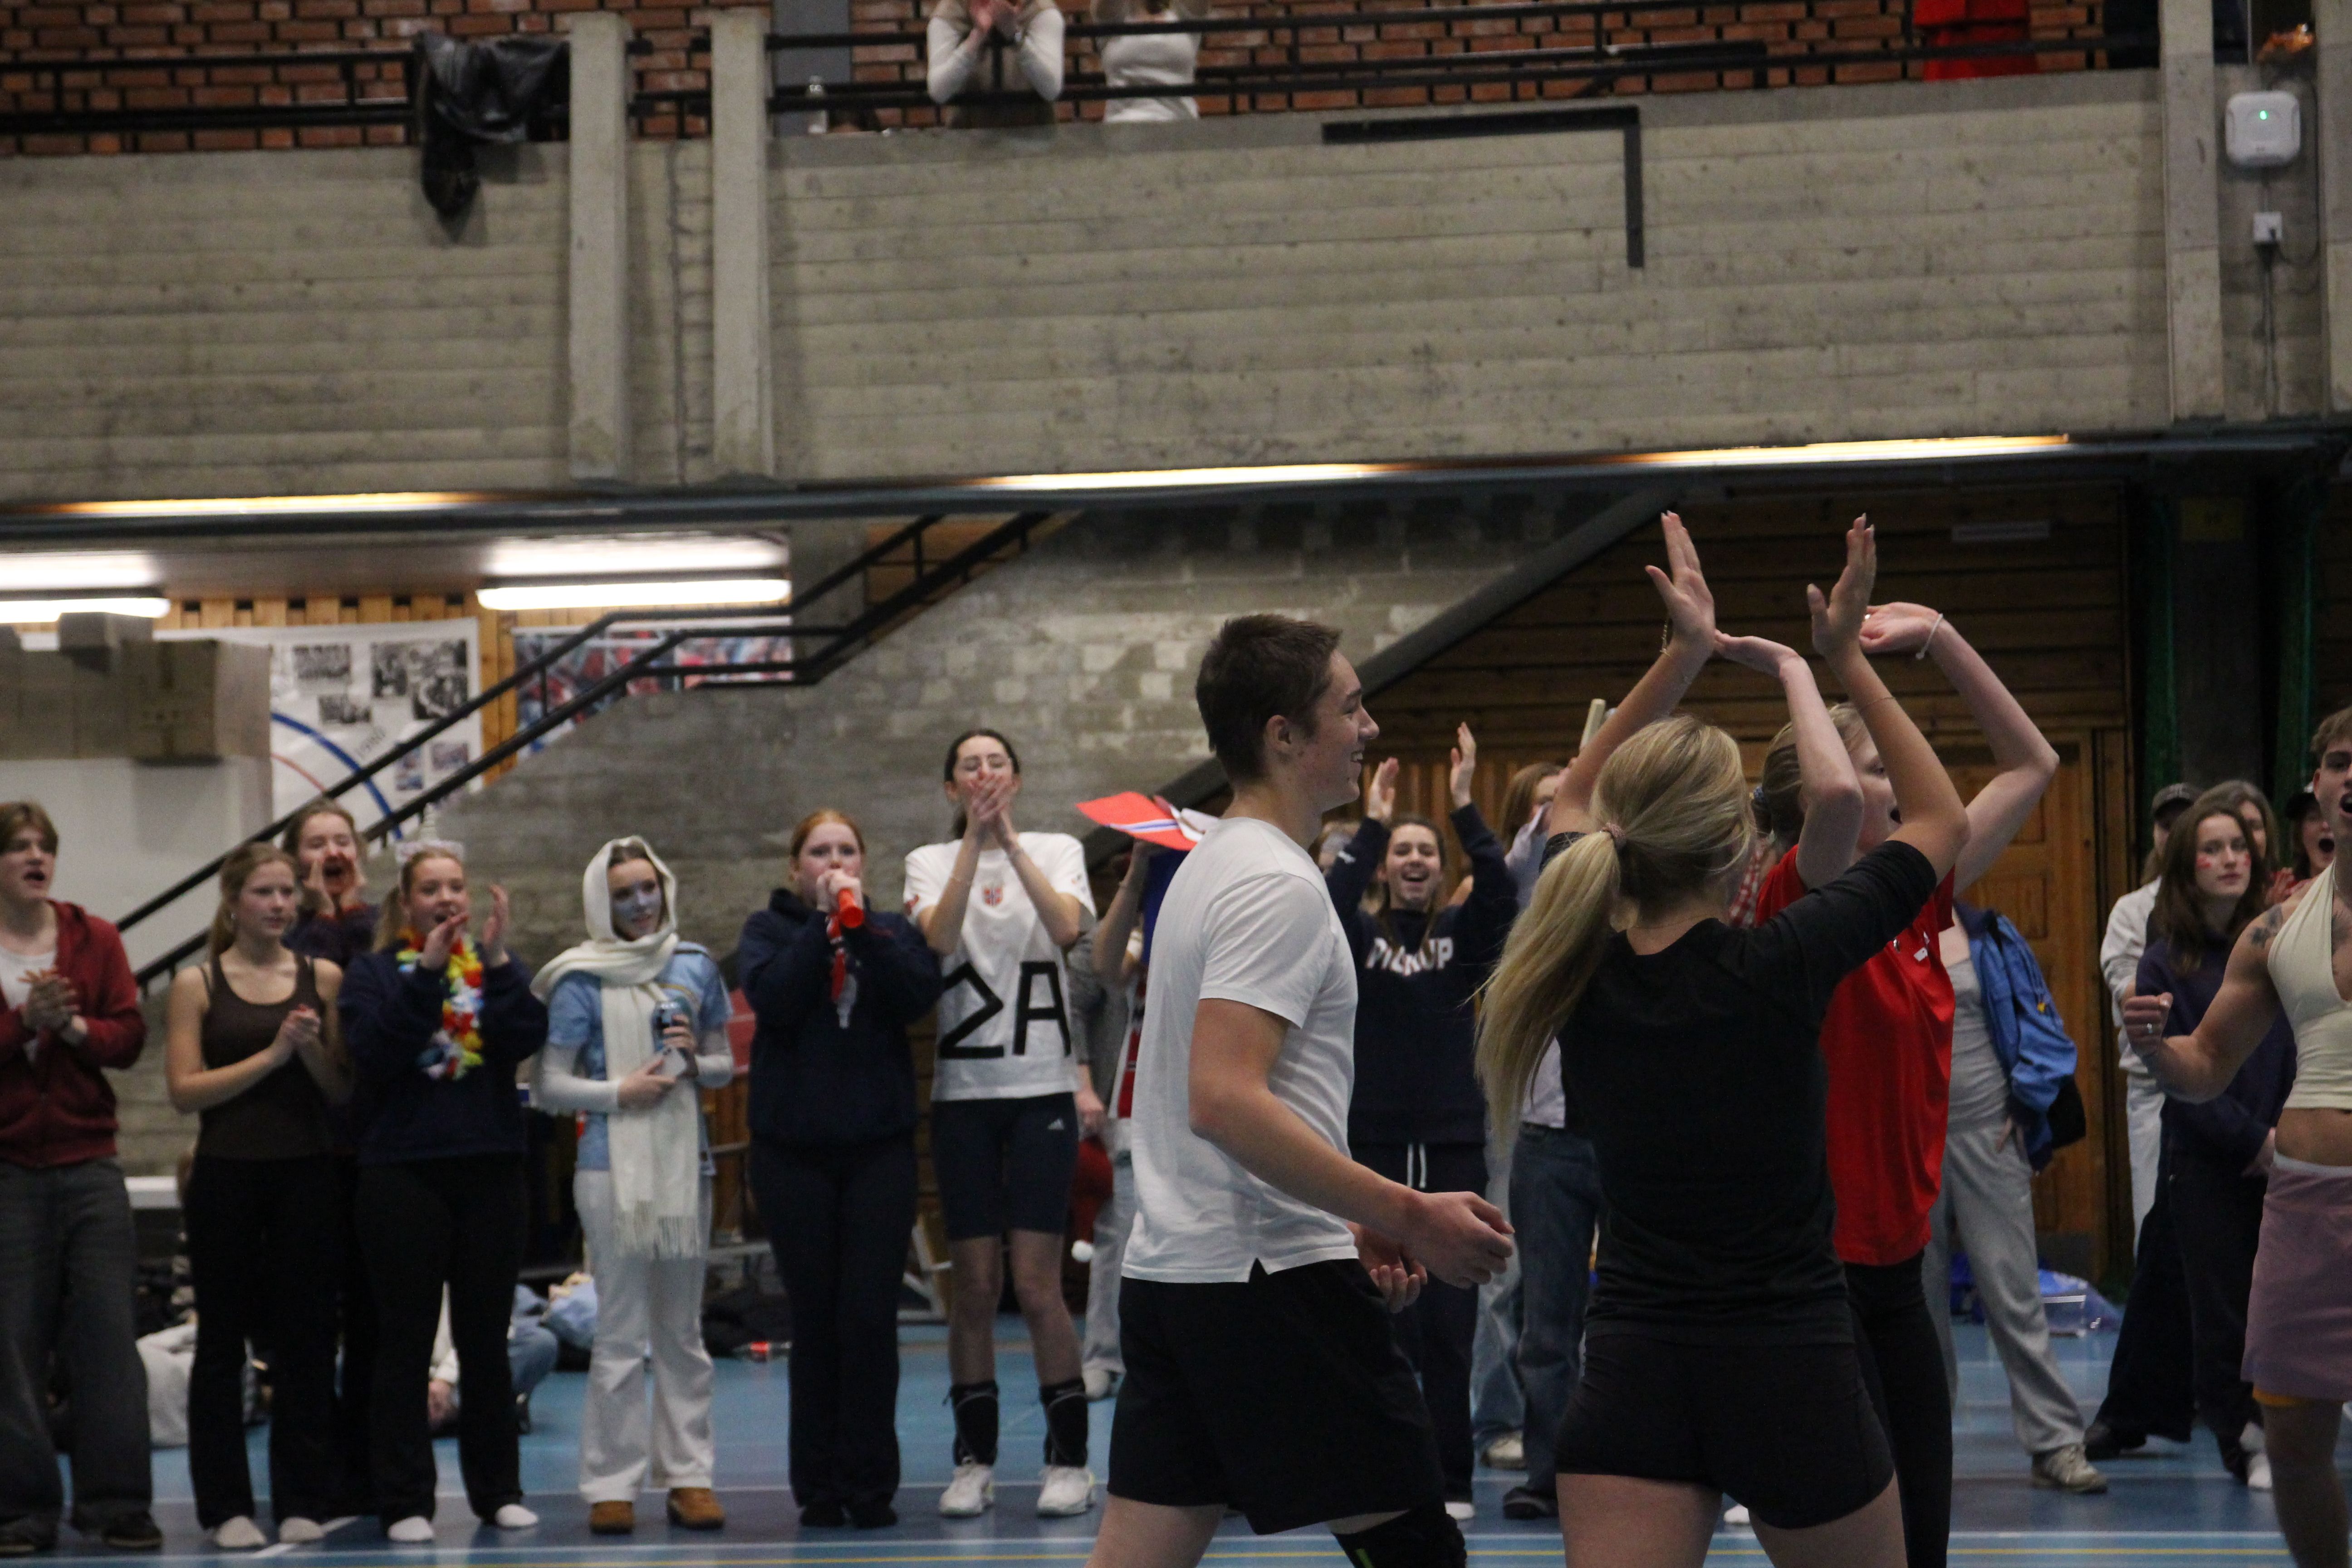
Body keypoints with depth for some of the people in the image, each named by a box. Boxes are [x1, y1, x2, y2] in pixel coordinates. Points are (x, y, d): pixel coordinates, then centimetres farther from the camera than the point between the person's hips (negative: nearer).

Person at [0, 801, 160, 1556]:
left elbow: (129, 1036, 3)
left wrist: (72, 1025, -14)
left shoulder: (95, 939, 9)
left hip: (88, 1161, 2)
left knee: (108, 1334, -1)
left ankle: (118, 1504, 4)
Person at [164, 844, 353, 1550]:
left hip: (308, 1176, 2)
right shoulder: (197, 985, 1)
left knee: (307, 1339, 4)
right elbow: (184, 1090, -7)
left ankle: (303, 1501, 13)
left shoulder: (324, 979, 6)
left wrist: (313, 1048, -12)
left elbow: (346, 1091, 7)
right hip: (227, 1179, -1)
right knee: (222, 1344, 5)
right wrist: (271, 1055, -13)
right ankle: (227, 1505, 13)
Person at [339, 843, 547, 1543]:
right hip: (404, 1174, -2)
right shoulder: (374, 972, 5)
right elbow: (373, 1051, -13)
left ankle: (499, 1490, 17)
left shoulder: (498, 967, 10)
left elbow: (529, 1038, -8)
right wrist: (427, 972, -18)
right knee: (405, 1341, 0)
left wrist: (497, 961, -17)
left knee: (486, 1339, 8)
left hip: (491, 1169, 2)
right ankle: (404, 1502, 5)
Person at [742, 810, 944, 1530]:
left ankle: (871, 1485, 5)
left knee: (871, 1319, -3)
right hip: (794, 1150, 0)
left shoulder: (892, 929, 10)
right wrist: (823, 922, -13)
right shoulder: (770, 930, 8)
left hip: (879, 1145, 1)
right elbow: (772, 997, -13)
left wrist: (862, 928, -15)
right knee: (814, 1321, 2)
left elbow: (919, 995, -10)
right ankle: (819, 1487, 10)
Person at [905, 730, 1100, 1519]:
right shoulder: (931, 861, 8)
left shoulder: (1058, 850, 6)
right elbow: (939, 938, -13)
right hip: (963, 1090, 1)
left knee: (1037, 1282, -5)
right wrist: (973, 840, -17)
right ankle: (974, 1461, 12)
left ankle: (1069, 1460, 4)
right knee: (974, 1282, 2)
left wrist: (1009, 839, -16)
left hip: (1043, 1087, -1)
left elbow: (1068, 928, -15)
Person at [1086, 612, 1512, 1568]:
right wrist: (1407, 1216, -23)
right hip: (1272, 1277, -10)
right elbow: (1225, 1101, -24)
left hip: (1171, 1272, 10)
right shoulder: (1276, 882, -13)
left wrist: (1358, 1225, 20)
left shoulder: (1211, 866, 18)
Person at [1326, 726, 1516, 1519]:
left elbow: (1502, 893, -12)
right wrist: (1371, 824, -20)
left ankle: (1450, 1477, 9)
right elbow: (1328, 902, -16)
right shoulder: (1357, 936, 5)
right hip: (1373, 1142, -1)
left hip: (1453, 1142, 1)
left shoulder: (1463, 936, 7)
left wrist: (1464, 806, -18)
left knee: (1448, 1321, 1)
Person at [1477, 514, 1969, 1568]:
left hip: (1630, 1371, 3)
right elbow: (1942, 822, 2)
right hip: (1793, 1369, -3)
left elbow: (1579, 801, 20)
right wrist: (1846, 665, 8)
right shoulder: (1777, 966, -15)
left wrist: (1680, 657, 19)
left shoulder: (1581, 968, -3)